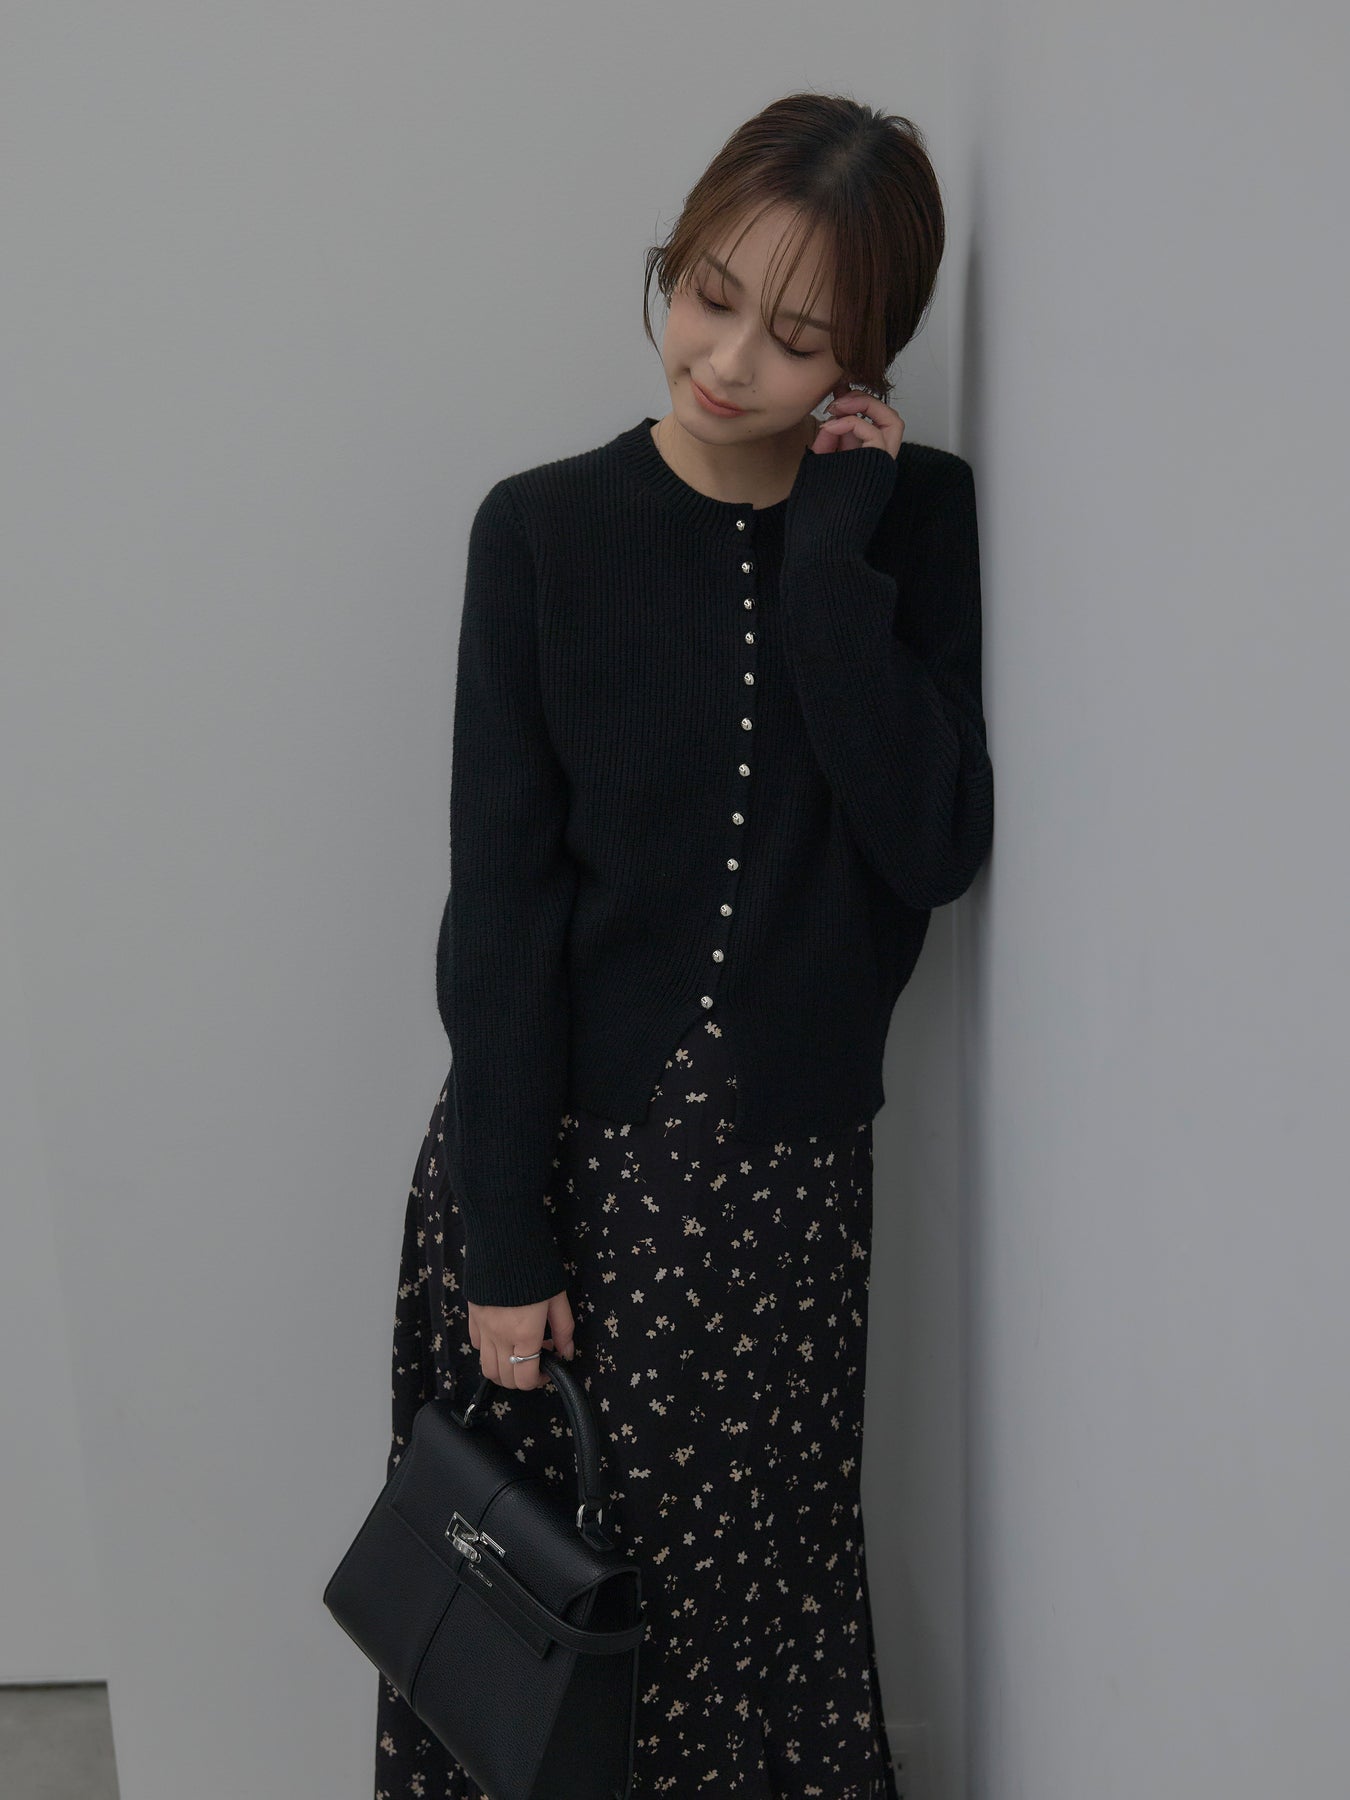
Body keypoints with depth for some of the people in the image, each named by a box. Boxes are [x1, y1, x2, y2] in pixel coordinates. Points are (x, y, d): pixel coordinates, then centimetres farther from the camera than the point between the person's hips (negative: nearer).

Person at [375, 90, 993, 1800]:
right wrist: (503, 1240, -8)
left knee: (744, 1607, 12)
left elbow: (935, 849, -11)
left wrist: (830, 553, -15)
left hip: (784, 1172, 1)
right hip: (555, 1147, -1)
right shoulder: (547, 530, -5)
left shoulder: (914, 520, 0)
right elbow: (500, 899, -7)